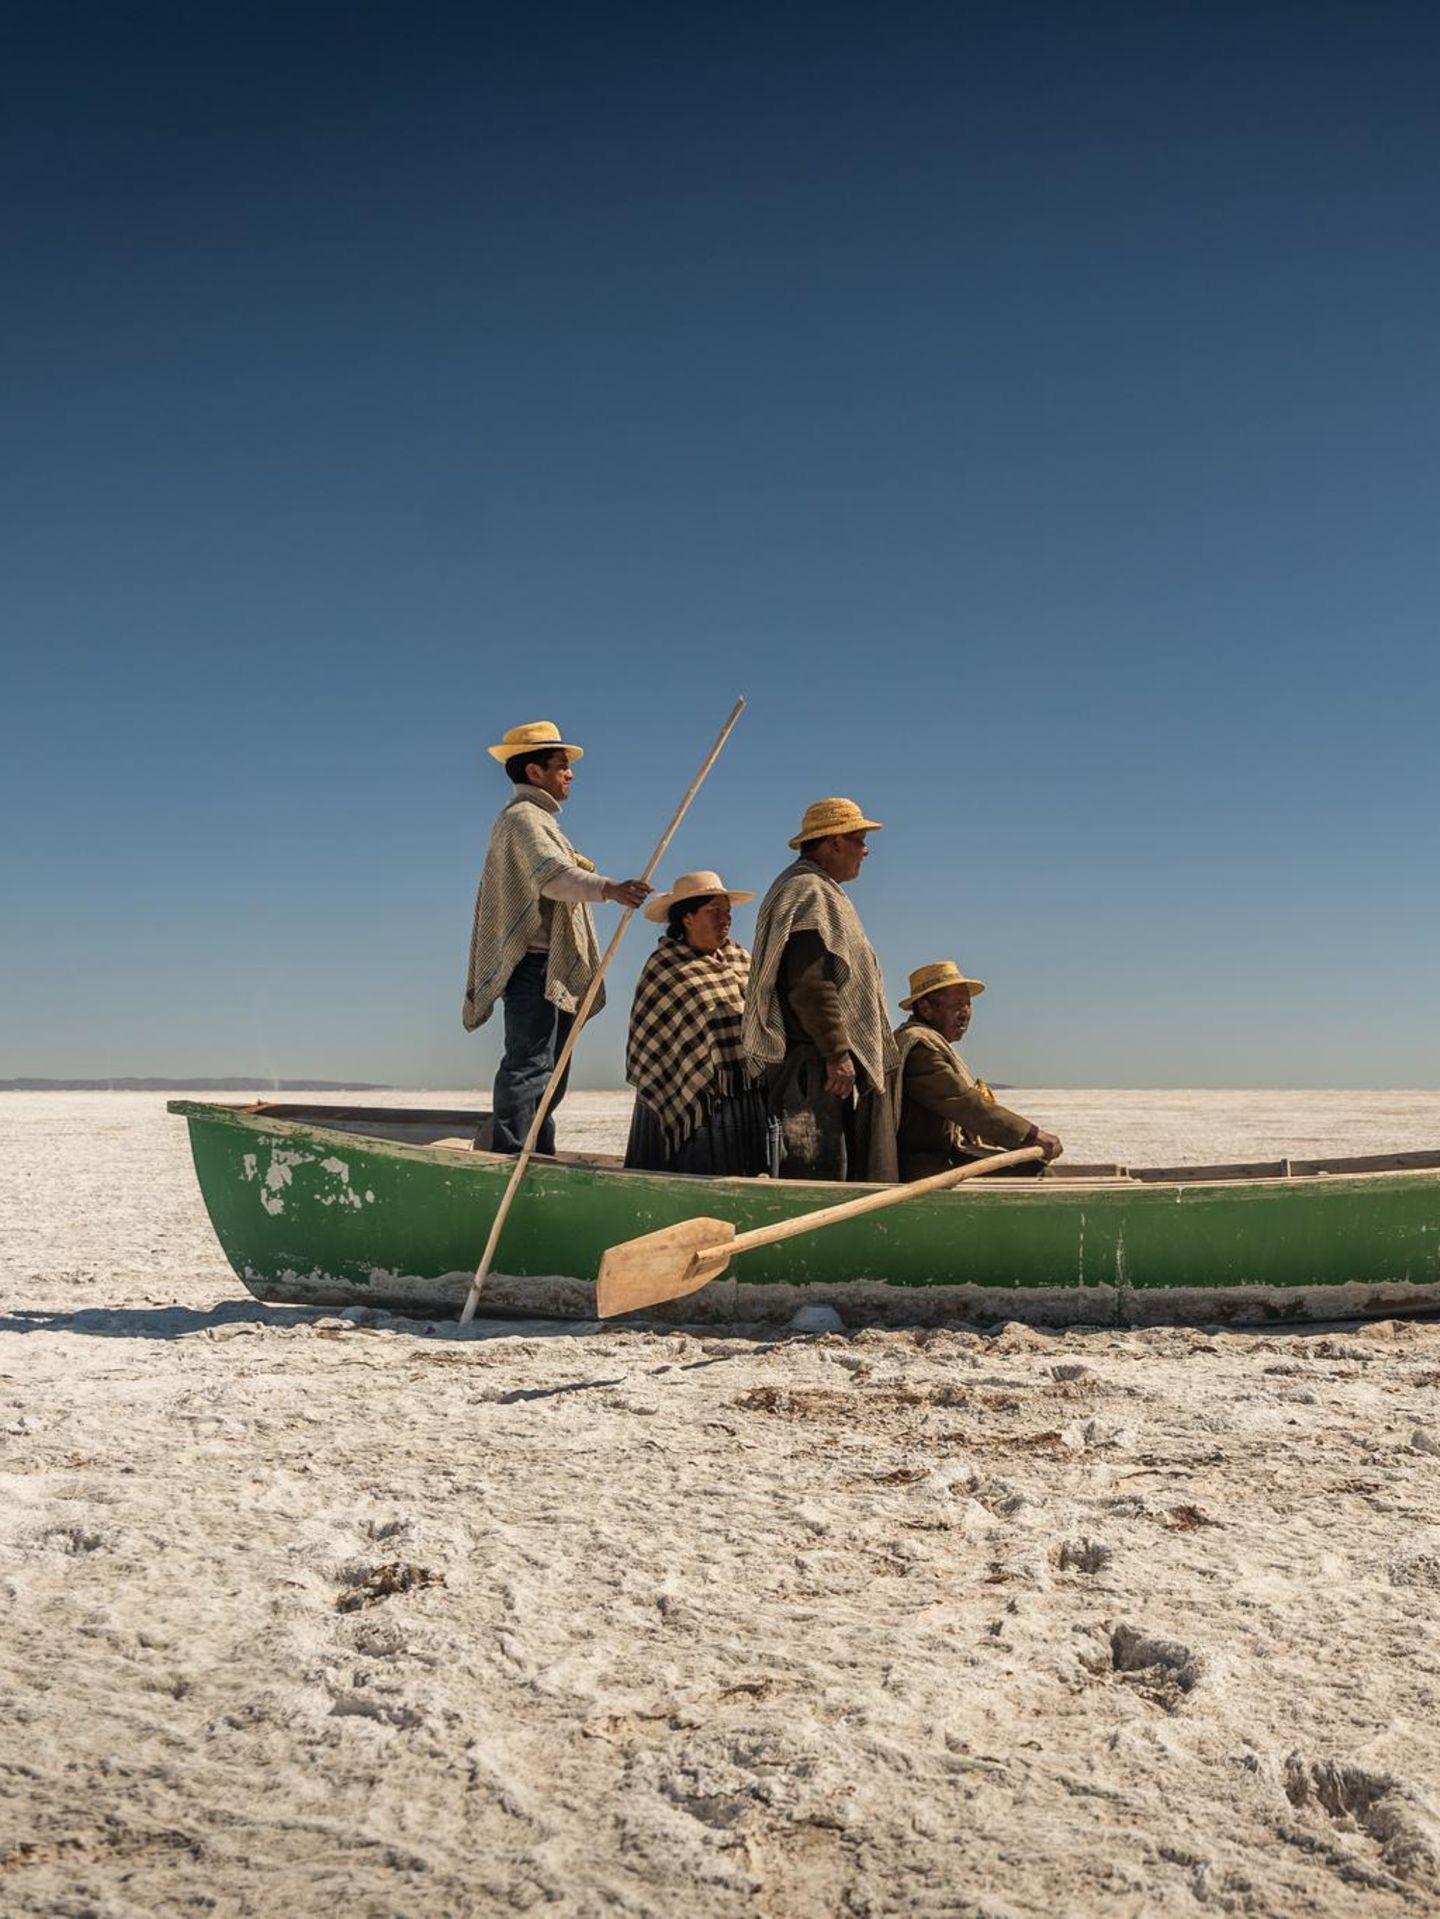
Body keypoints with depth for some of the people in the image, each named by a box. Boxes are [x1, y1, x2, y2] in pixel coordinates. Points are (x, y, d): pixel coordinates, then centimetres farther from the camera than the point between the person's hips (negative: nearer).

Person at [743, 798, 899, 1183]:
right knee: (816, 1170, -12)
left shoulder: (818, 891, 24)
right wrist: (837, 1053, -22)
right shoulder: (809, 892, -11)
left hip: (822, 1062, 11)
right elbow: (811, 983, -21)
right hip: (815, 1064, -11)